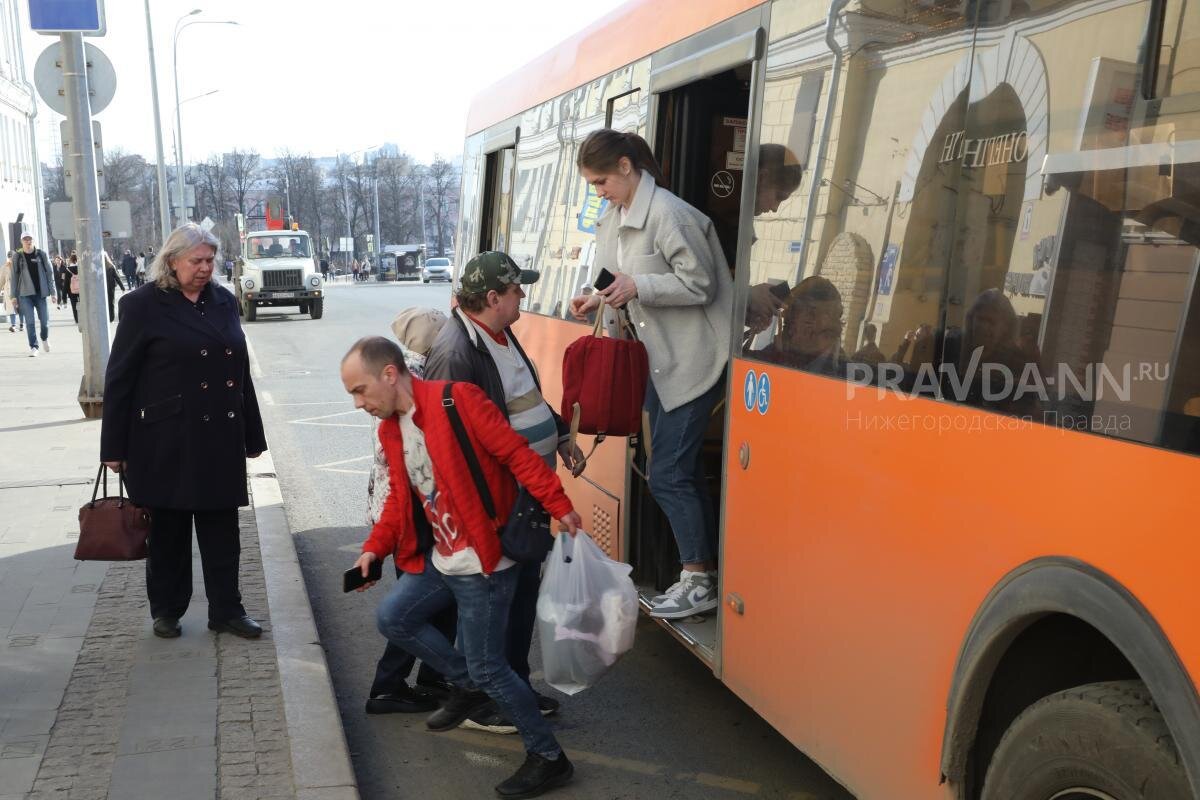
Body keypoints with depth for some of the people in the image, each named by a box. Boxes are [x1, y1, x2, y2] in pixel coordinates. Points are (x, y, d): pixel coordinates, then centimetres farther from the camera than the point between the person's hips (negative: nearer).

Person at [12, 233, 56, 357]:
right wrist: (14, 295, 0)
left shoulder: (42, 254, 4)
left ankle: (45, 339, 32)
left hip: (40, 292, 0)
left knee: (44, 320, 3)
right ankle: (33, 347, 1)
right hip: (25, 294, 0)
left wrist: (52, 291, -2)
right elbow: (14, 277, 4)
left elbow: (49, 273, 4)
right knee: (29, 322, -5)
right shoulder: (17, 257, 3)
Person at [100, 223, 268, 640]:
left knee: (222, 528, 8)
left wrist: (252, 435, 12)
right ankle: (166, 610, 26)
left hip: (221, 437, 4)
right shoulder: (144, 305, -5)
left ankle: (226, 610, 19)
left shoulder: (224, 301, 8)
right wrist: (114, 447, -6)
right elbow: (119, 380, -5)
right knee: (169, 529, 10)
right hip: (168, 439, -3)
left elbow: (241, 370, 12)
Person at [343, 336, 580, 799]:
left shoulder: (457, 400, -18)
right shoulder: (390, 428, 8)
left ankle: (548, 758, 15)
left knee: (486, 667, -4)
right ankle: (467, 686, 31)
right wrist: (375, 547, 8)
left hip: (484, 564, -9)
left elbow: (515, 453, -20)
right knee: (392, 619, 16)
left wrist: (559, 506, -24)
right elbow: (401, 497, 17)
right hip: (439, 561, 9)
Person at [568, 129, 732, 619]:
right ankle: (704, 570, 25)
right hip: (663, 360, 9)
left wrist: (638, 287, -24)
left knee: (668, 474, -7)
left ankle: (698, 584, 6)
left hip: (694, 361, -9)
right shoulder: (613, 220, 10)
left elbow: (701, 284, -18)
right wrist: (600, 300, 1)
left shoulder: (667, 214, -18)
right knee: (682, 470, 14)